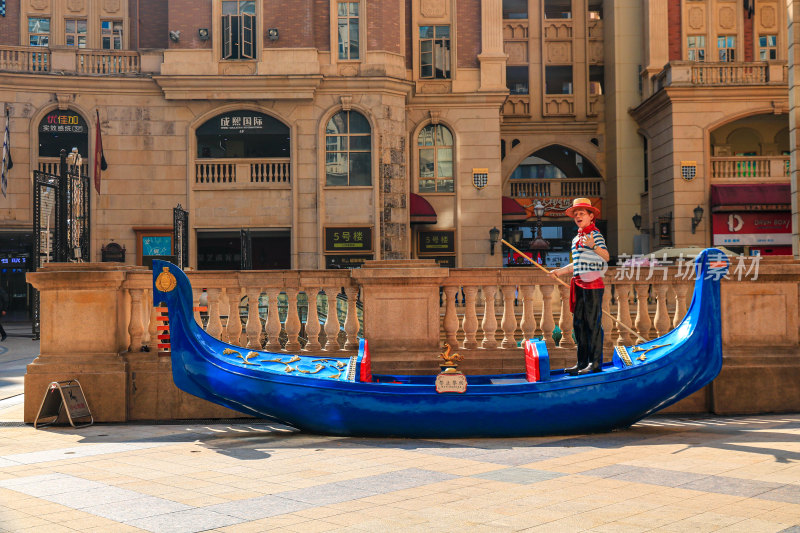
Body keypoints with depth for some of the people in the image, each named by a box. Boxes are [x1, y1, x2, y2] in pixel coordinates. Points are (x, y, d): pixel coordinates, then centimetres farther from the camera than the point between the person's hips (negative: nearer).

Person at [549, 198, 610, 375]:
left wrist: (594, 246, -37)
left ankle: (595, 363, -3)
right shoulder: (576, 239, 20)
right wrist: (560, 271, 27)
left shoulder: (595, 235, -5)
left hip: (593, 284, -9)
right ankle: (582, 363, 15)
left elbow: (606, 256, -21)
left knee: (593, 323, -7)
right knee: (579, 323, 9)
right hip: (579, 285, 9)